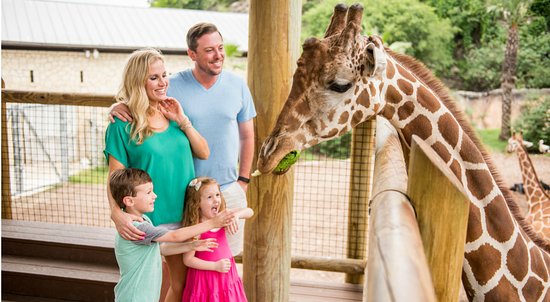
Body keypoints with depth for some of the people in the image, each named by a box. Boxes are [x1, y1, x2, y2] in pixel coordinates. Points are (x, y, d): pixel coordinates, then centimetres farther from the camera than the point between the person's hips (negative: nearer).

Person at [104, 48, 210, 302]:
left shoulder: (172, 113, 6)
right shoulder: (123, 124, -10)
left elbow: (204, 154, 4)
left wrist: (182, 121, -7)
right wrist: (117, 213, -28)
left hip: (184, 213, 5)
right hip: (149, 220, -5)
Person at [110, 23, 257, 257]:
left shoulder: (237, 86, 0)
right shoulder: (172, 86, -10)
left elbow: (247, 136, 8)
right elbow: (137, 104, -1)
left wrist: (243, 180, 6)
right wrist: (118, 107, -25)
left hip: (229, 191, 3)